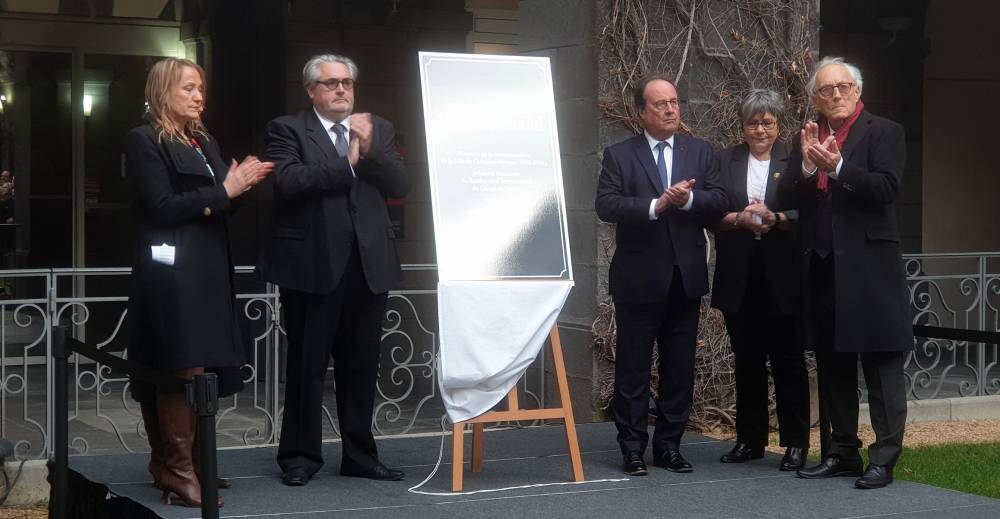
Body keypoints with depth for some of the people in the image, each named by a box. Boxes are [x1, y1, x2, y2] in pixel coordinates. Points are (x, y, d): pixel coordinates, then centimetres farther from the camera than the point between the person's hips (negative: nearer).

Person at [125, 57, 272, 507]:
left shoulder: (205, 143, 20)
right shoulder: (145, 141, -4)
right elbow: (162, 206, -14)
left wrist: (242, 182, 0)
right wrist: (224, 190, -14)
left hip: (208, 271, 8)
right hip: (172, 274, -8)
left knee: (198, 371, 6)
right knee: (183, 371, -12)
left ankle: (169, 463, 13)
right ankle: (177, 469, -7)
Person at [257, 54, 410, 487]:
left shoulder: (378, 130, 14)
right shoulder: (287, 130, 1)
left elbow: (400, 186, 4)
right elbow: (289, 181, -16)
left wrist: (369, 150, -10)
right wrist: (346, 163, -10)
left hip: (368, 266, 4)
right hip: (313, 267, -4)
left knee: (361, 366, 10)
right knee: (307, 366, 3)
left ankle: (360, 455, 18)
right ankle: (300, 456, 12)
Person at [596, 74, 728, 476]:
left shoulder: (700, 152, 10)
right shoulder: (619, 155, 0)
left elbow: (719, 203, 1)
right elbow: (607, 205, -12)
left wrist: (689, 199, -18)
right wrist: (656, 206, -23)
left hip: (685, 278, 3)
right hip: (639, 280, -3)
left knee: (680, 369, 9)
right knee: (633, 368, 2)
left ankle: (669, 445, 18)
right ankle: (632, 449, 10)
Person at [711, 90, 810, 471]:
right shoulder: (726, 161, 11)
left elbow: (805, 215, -4)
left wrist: (775, 219, -21)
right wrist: (739, 219, -16)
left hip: (782, 277, -2)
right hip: (739, 278, 3)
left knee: (788, 361, 1)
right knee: (747, 361, 9)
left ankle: (796, 442, 7)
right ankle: (750, 440, 18)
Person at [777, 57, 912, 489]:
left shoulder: (883, 132, -1)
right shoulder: (806, 140, 14)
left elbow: (886, 188, -14)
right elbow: (786, 200, 6)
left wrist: (838, 167, -24)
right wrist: (807, 166, -11)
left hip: (869, 265, -6)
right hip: (821, 267, 6)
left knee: (882, 366, -4)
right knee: (832, 367, 12)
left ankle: (884, 458, -2)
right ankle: (842, 452, 21)